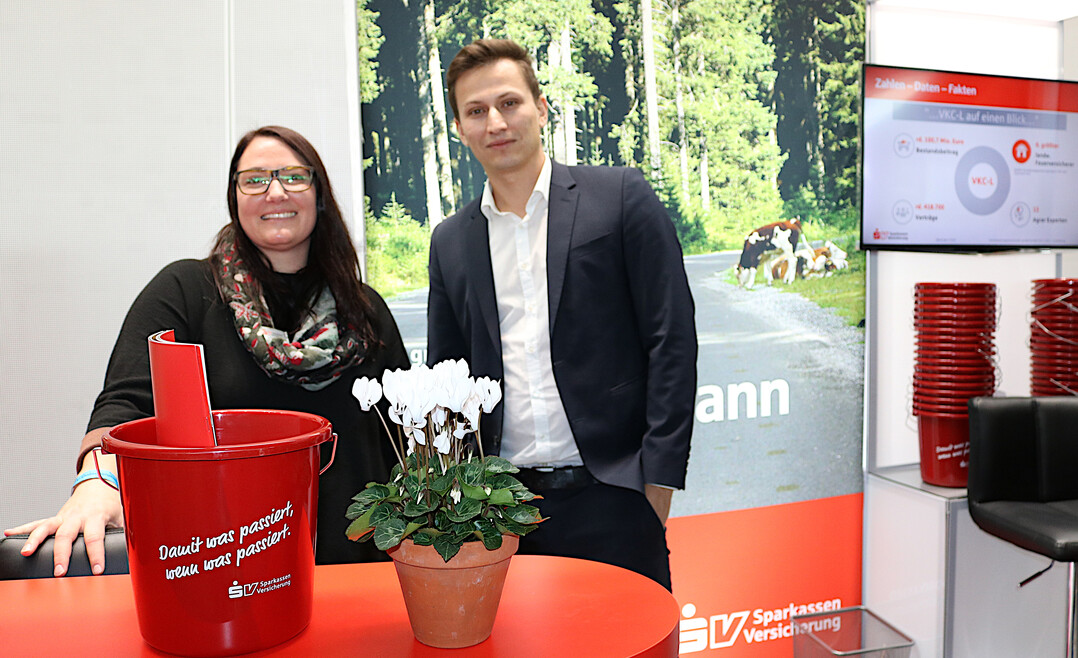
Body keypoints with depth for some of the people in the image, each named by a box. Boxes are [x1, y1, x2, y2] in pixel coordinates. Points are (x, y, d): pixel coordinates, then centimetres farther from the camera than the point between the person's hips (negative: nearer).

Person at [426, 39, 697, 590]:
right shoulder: (451, 241, 10)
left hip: (610, 496, -3)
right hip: (502, 504, 3)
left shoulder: (620, 196, -1)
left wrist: (660, 479, -9)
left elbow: (671, 339, -4)